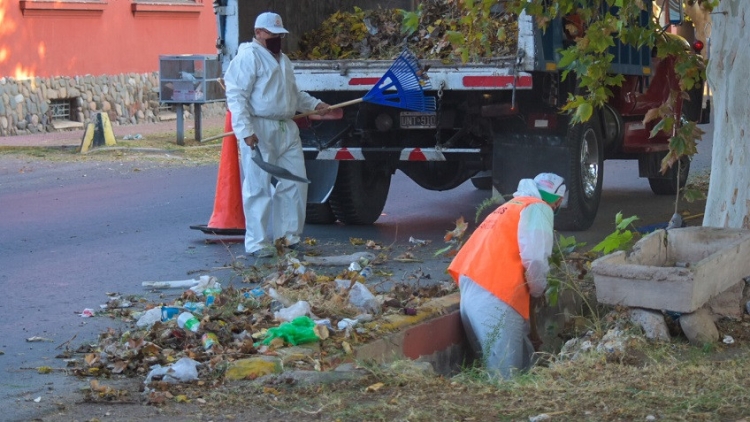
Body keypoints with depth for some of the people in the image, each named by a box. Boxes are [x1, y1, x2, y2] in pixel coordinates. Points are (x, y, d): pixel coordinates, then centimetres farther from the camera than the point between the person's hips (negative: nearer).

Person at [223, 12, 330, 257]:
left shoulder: (282, 59, 22)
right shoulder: (248, 57, -8)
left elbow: (294, 94, 33)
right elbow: (236, 96, -15)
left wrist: (316, 105, 19)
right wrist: (245, 131, -23)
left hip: (287, 129, 9)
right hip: (259, 131, -9)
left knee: (294, 184, 9)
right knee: (259, 188, -5)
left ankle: (288, 236, 19)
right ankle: (257, 243, 0)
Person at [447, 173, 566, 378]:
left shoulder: (511, 206, 28)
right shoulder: (539, 209, 1)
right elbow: (534, 258, -12)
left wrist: (531, 288, 26)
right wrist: (539, 290, 5)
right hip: (494, 293, -9)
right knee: (505, 370, -8)